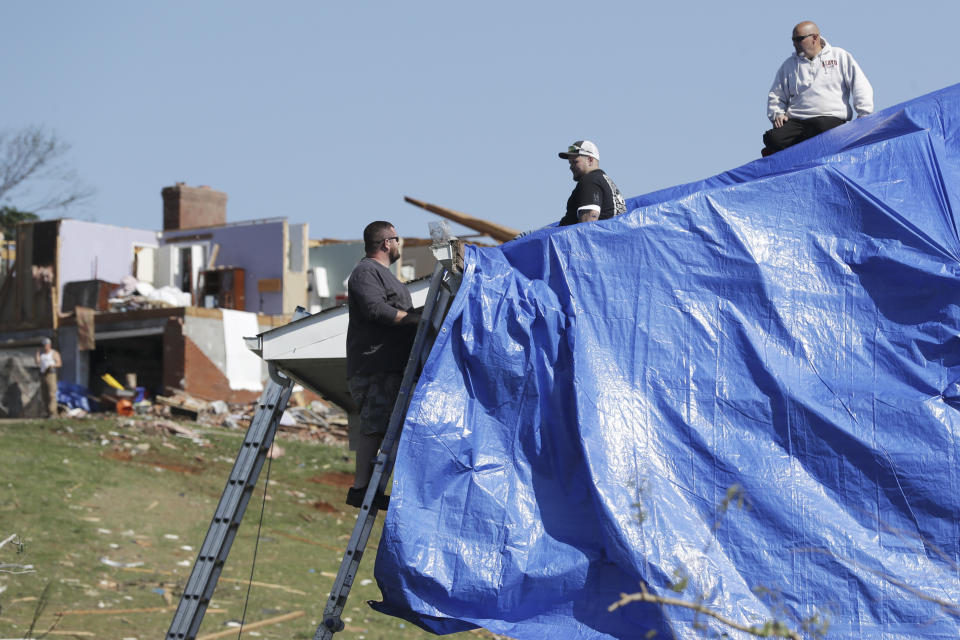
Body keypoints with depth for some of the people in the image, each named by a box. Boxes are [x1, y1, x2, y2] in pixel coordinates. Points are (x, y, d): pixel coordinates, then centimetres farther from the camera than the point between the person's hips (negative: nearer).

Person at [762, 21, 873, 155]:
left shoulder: (840, 57, 15)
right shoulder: (789, 64, 23)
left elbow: (861, 87, 11)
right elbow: (776, 95, 28)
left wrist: (864, 115, -1)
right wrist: (777, 114, 7)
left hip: (832, 118, -2)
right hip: (796, 122, 3)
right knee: (773, 139, -30)